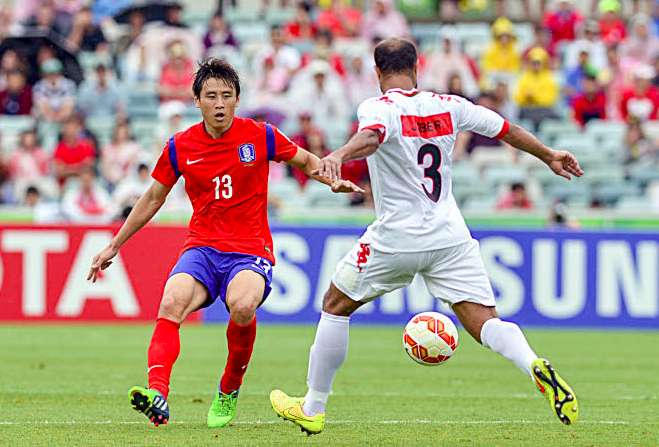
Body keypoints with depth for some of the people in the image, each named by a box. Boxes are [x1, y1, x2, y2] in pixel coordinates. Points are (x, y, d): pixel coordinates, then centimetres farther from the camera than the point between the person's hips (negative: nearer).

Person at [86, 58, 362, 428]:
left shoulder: (260, 136, -1)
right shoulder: (180, 147, 5)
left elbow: (306, 161, 16)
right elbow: (153, 198, 19)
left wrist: (333, 180, -5)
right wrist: (115, 245, 22)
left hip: (250, 251, -2)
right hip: (202, 248, 2)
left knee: (242, 307, -34)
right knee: (171, 303, -30)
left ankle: (229, 393, -9)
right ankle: (157, 393, -45)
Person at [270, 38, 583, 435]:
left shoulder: (379, 107, -9)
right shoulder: (448, 106, 6)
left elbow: (371, 137, -34)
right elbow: (506, 129, 18)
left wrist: (339, 156, -54)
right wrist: (550, 156, 34)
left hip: (397, 237, -4)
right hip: (450, 236, 4)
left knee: (336, 306, 16)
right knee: (485, 323, -1)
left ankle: (312, 409, 20)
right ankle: (536, 367, -32)